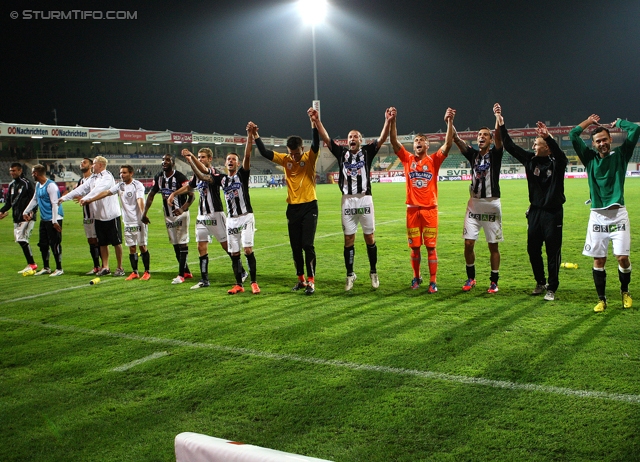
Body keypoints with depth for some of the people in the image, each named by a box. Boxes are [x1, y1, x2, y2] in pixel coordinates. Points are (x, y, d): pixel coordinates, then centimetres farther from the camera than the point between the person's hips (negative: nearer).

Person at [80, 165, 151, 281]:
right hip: (128, 222, 6)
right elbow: (106, 193, 12)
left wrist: (143, 214, -36)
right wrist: (89, 200, 12)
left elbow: (140, 200, -23)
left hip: (138, 222, -6)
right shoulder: (120, 186, 10)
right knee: (131, 248, 8)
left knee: (142, 246, -1)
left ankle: (147, 272, 7)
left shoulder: (138, 185, -9)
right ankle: (134, 272, 15)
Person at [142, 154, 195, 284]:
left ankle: (181, 274, -3)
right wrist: (144, 213, 4)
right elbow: (151, 195, 11)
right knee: (175, 245, 10)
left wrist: (182, 209, -32)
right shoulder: (159, 177, 3)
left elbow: (191, 196, -17)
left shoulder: (180, 177, -17)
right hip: (168, 216, 7)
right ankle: (186, 272, 20)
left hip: (180, 214, -7)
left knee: (182, 243, -6)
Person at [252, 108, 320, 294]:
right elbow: (265, 153, -2)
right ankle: (301, 279, 22)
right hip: (292, 208, 4)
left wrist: (313, 121, -33)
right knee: (295, 247, 9)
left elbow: (316, 142, -22)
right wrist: (255, 135, -12)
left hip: (309, 206, -4)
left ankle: (311, 281, -4)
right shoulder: (285, 159, 3)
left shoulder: (310, 157, -6)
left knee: (307, 245, -10)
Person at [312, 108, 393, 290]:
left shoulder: (367, 152, 6)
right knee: (349, 239, 5)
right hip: (347, 201, 1)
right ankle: (350, 275, 15)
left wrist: (388, 121, -20)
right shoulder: (341, 152, 9)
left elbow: (382, 139, -6)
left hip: (365, 200, -1)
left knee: (369, 237, 6)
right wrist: (317, 121, -10)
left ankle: (373, 272, 20)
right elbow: (326, 139, 2)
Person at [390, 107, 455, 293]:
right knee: (414, 247, 10)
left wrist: (449, 122, -21)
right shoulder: (407, 159, 5)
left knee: (431, 247, 0)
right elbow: (394, 142, -5)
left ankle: (433, 282, 5)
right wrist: (392, 121, -17)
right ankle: (416, 277, 27)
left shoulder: (434, 160, 1)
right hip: (412, 210, 2)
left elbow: (448, 144, -11)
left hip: (430, 210, -2)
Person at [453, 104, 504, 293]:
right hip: (474, 203, 3)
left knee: (493, 245, 3)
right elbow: (456, 139, -3)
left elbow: (499, 137, -19)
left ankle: (494, 281, 13)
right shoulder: (473, 154, 8)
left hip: (492, 204, -3)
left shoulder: (495, 154, 0)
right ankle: (471, 278, 16)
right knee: (468, 243, -1)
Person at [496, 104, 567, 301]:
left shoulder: (557, 162, -9)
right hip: (535, 211, 5)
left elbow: (560, 154, -33)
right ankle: (540, 282, 28)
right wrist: (501, 124, -9)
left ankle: (552, 288, 12)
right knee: (533, 250, 10)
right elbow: (510, 147, -2)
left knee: (553, 252, 1)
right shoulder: (531, 160, 2)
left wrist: (548, 137, -50)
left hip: (553, 213, -5)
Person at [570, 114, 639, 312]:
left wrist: (617, 122, 10)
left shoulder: (620, 155, 5)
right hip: (597, 215, 1)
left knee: (622, 257, -5)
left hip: (618, 214, -1)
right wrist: (589, 121, 14)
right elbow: (573, 135, 3)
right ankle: (601, 299, 14)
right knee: (598, 259, 3)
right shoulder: (590, 158, 8)